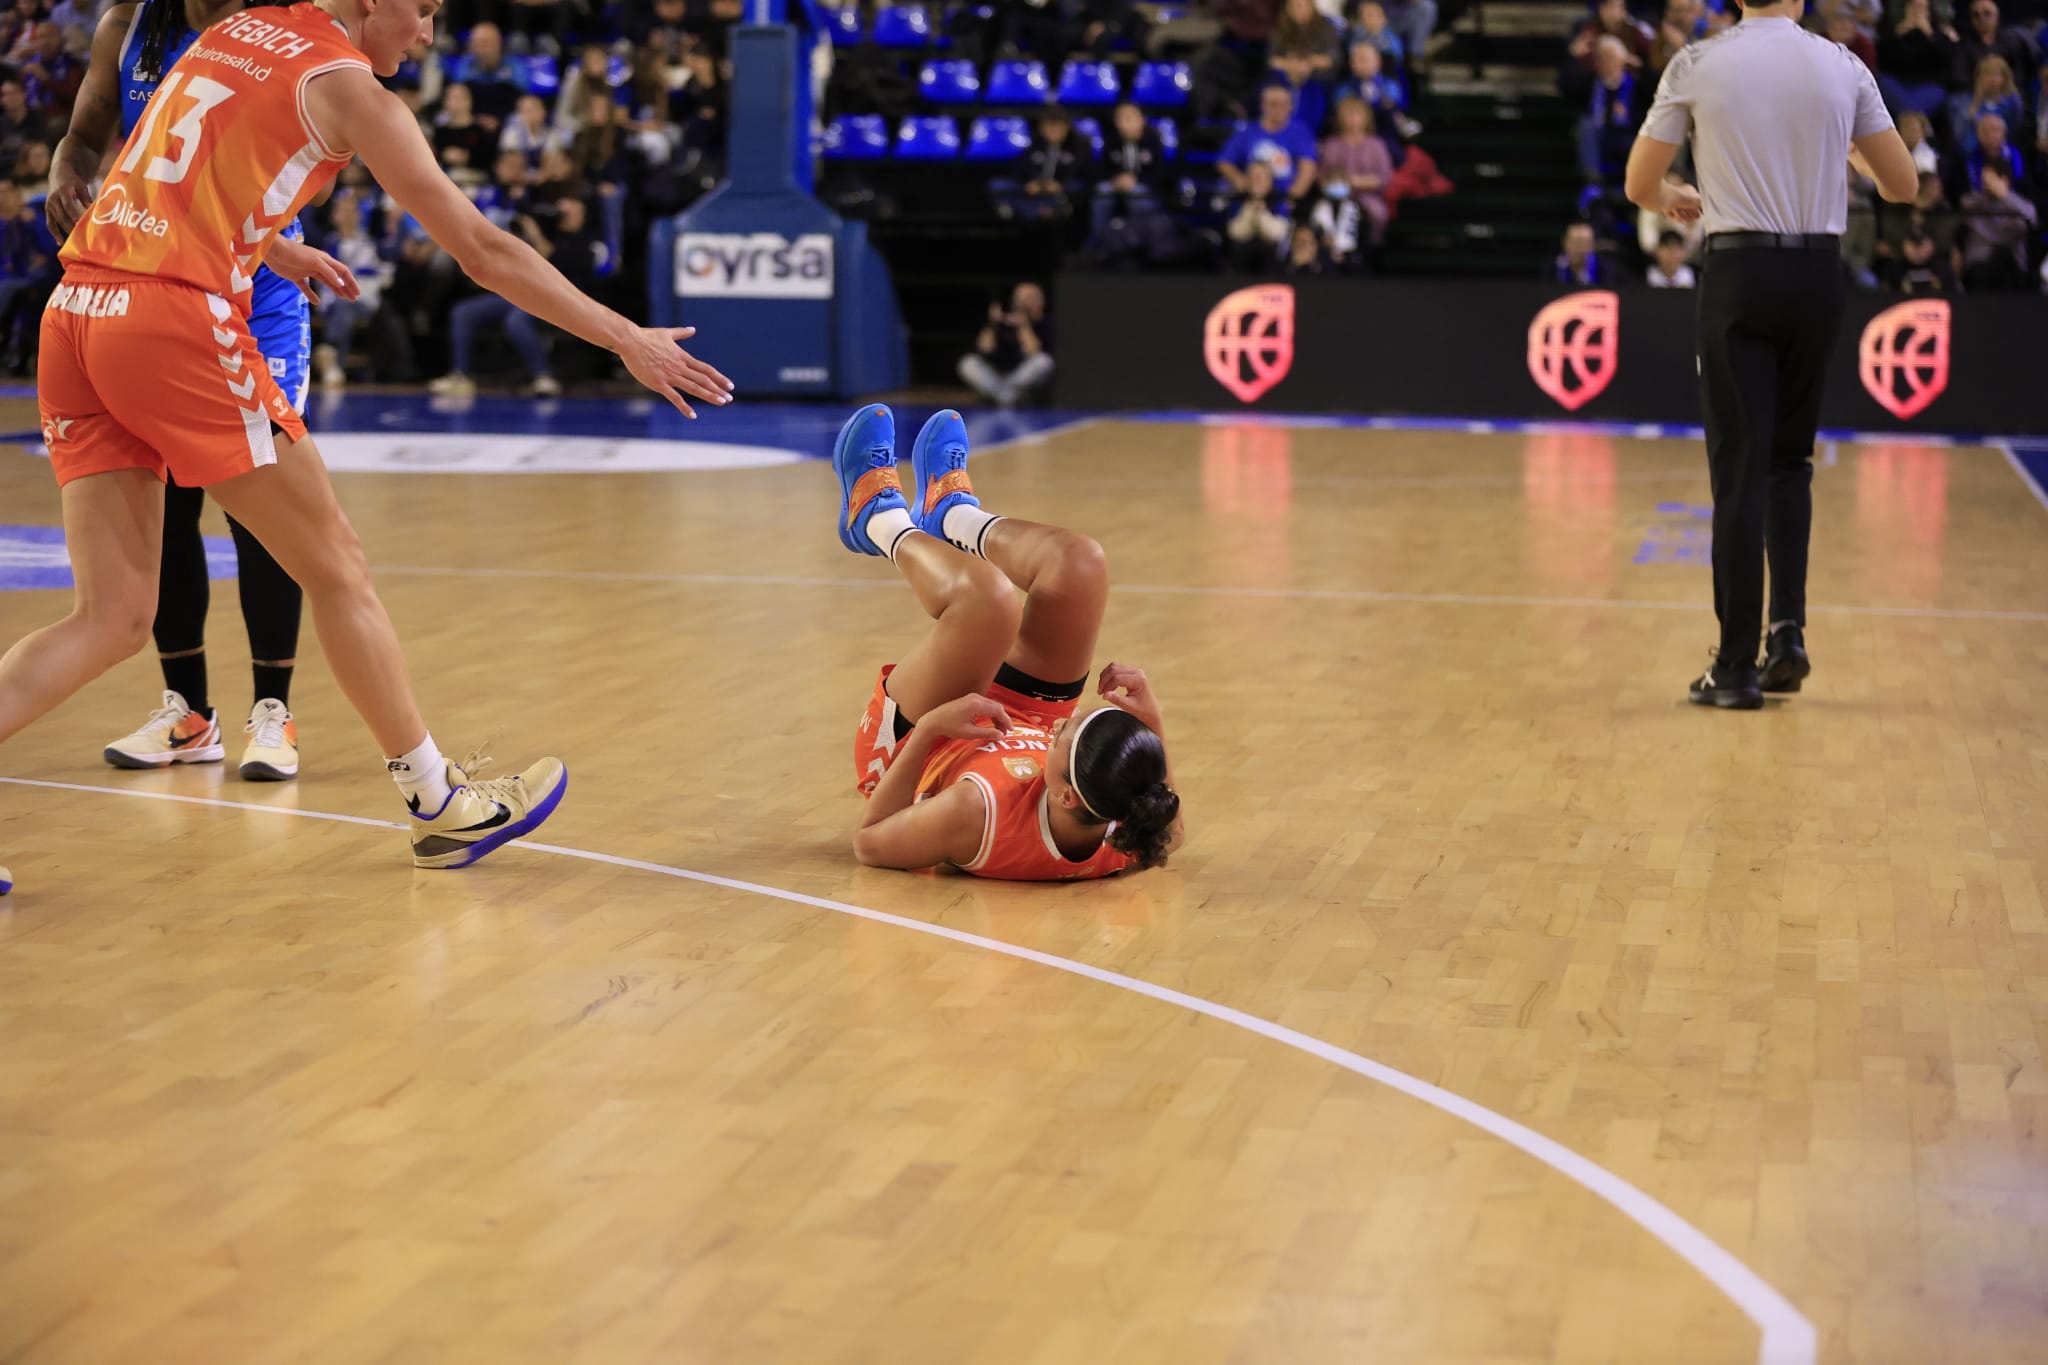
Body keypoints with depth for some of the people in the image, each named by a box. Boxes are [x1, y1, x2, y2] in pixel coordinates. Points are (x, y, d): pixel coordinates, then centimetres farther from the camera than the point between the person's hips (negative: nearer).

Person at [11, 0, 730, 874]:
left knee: (114, 619, 6)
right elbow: (481, 251, 0)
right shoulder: (348, 86, 0)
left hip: (76, 309, 7)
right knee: (334, 567, 7)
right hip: (175, 318, -7)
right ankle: (437, 802, 17)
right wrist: (628, 341, 7)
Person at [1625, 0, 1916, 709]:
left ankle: (1737, 668, 1)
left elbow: (1638, 185, 3)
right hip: (1818, 272, 2)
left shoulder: (1696, 64, -3)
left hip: (1740, 272, -2)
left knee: (1740, 471, 1)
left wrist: (1677, 198, 26)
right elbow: (1903, 184, 6)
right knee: (1790, 459, 19)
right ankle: (1788, 630, 6)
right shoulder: (1842, 66, 2)